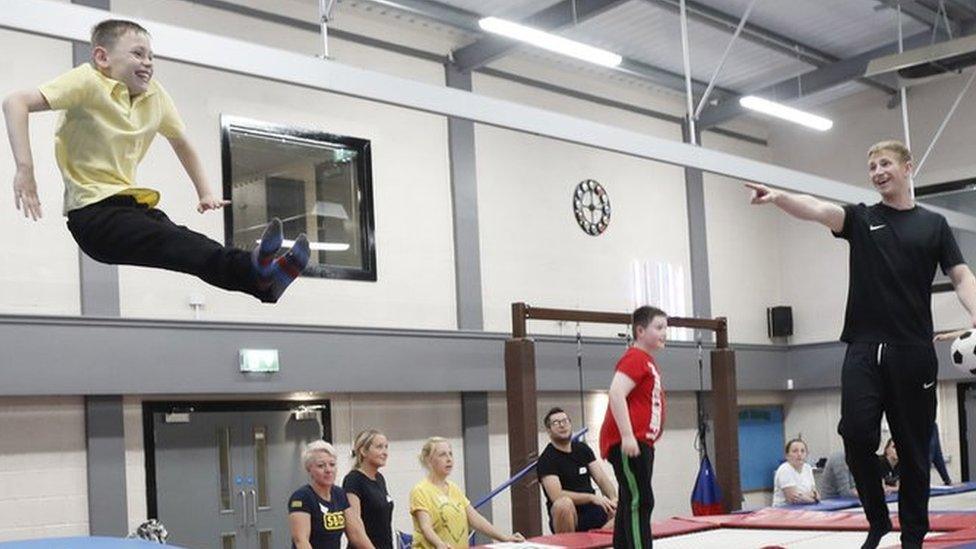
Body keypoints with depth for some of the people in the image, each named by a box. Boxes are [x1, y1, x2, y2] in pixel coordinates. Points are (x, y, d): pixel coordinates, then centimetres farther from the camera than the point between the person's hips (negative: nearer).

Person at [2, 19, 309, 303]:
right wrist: (25, 169, -27)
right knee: (172, 242, -31)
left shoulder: (155, 96, 11)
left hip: (133, 205, 7)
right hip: (93, 211, -7)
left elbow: (181, 142, 30)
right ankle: (250, 269, -55)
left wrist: (205, 193, 23)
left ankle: (263, 282, -39)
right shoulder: (89, 81, -8)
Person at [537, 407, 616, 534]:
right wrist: (592, 497, -29)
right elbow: (556, 496, -21)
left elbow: (602, 479, 4)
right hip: (568, 514, -6)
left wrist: (613, 500, -17)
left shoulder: (582, 448, 12)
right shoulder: (546, 460, -8)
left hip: (591, 510, 6)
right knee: (564, 504, -38)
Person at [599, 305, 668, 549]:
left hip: (639, 443, 10)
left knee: (629, 503, 10)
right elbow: (616, 394, -23)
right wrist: (627, 436, -27)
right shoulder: (635, 358, -11)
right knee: (640, 501, -15)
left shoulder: (647, 360, 20)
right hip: (628, 442, -10)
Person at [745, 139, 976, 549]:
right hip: (864, 347, 0)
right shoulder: (861, 218, 11)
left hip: (914, 351, 0)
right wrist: (778, 197, -28)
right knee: (857, 433, -13)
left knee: (913, 449, 4)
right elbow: (817, 210, -8)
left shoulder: (933, 225, 12)